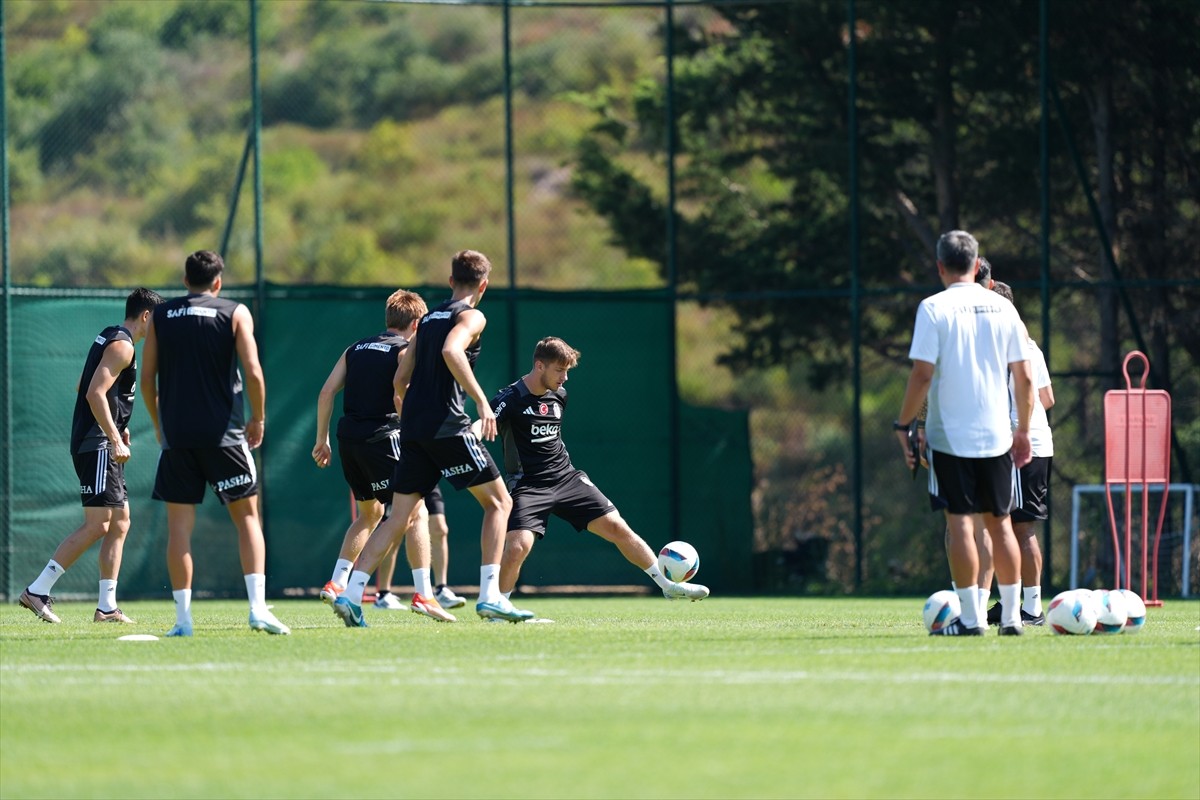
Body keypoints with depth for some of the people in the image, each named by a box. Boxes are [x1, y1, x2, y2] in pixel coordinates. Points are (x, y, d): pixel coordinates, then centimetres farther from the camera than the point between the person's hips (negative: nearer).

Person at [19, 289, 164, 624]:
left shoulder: (109, 338, 18)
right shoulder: (122, 346, -12)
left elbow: (84, 388, 26)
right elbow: (95, 393, -22)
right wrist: (115, 438, -24)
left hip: (102, 447, 11)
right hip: (97, 446, -11)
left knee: (119, 523, 8)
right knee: (97, 525, -13)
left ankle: (106, 606, 7)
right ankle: (38, 591, -13)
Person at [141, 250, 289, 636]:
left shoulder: (160, 317, 8)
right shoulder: (235, 313, 2)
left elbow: (147, 377, 6)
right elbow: (253, 372, -7)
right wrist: (258, 419, 6)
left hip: (176, 434, 1)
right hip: (224, 433, -1)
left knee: (179, 524, 4)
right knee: (247, 517, 5)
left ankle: (183, 617, -1)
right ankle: (258, 607, -8)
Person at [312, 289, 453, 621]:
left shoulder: (356, 349, 17)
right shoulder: (406, 350, -2)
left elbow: (327, 392, 12)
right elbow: (400, 397, -17)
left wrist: (322, 440, 16)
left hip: (348, 438, 7)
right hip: (382, 438, -7)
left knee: (369, 514, 25)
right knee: (415, 513, -2)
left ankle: (336, 583, 18)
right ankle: (422, 594, -12)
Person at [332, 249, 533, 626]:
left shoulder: (429, 318, 20)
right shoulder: (472, 317, -2)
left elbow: (400, 378, 22)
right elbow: (451, 351, -23)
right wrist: (482, 401, -24)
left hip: (413, 428, 7)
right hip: (447, 426, -7)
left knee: (399, 516, 8)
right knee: (498, 502, 3)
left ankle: (351, 594, -5)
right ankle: (490, 597, -7)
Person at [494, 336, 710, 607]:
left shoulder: (559, 396, 10)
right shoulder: (510, 399, -12)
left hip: (567, 477, 6)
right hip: (529, 485, -6)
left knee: (616, 527, 0)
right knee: (518, 545, -26)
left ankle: (668, 586, 10)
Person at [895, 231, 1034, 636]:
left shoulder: (934, 308, -7)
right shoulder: (1003, 309, 6)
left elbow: (922, 375, -12)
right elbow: (1024, 378, 6)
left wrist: (903, 425, -2)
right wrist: (1023, 430, 16)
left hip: (950, 435, -4)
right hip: (997, 436, 4)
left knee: (960, 522, -1)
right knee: (1000, 523, 11)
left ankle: (970, 618, -3)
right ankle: (1011, 615, 12)